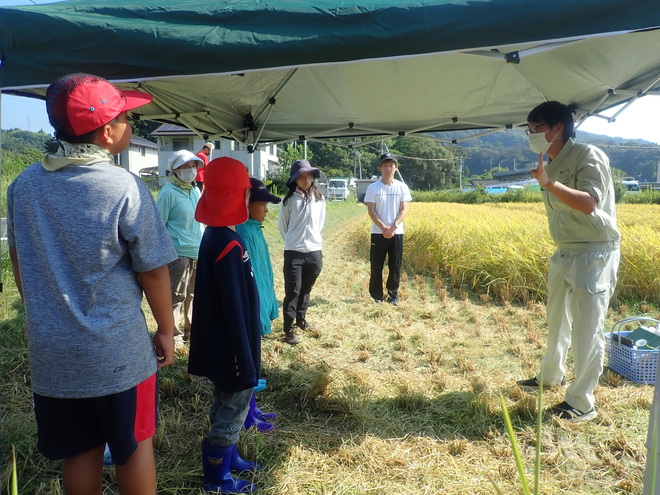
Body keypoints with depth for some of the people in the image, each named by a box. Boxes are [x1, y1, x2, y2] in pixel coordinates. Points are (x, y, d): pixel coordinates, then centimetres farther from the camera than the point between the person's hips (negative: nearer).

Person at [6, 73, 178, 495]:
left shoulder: (24, 185, -1)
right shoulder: (127, 189, -18)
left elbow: (19, 259, 10)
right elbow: (153, 273, -13)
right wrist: (167, 331, 1)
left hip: (51, 352, 5)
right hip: (119, 353, -4)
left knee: (80, 451, 20)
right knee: (135, 445, 16)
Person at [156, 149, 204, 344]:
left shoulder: (195, 192, 14)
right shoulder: (168, 192, -8)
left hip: (198, 253, 7)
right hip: (178, 253, -7)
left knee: (194, 294, 15)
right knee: (176, 296, -1)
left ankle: (192, 330, 28)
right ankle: (172, 334, 12)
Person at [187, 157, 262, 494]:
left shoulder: (216, 237, 4)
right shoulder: (228, 246, -26)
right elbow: (233, 310, -25)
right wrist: (246, 363, -18)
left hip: (223, 348, 9)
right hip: (231, 350, -9)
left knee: (228, 406, 24)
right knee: (231, 412, 9)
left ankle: (228, 456, 43)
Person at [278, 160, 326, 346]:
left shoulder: (319, 199, 4)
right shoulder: (289, 200, -3)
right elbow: (281, 225, 7)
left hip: (315, 252, 3)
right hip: (293, 253, -3)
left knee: (306, 290, 17)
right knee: (292, 291, -2)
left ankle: (301, 320, 35)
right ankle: (289, 330, 5)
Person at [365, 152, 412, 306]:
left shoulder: (402, 187, 4)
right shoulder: (372, 188, 0)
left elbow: (403, 210, -1)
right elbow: (371, 210, -4)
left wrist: (393, 227, -16)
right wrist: (383, 227, -17)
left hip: (397, 233, 1)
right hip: (378, 233, -1)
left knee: (395, 267, 6)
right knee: (376, 266, 4)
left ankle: (393, 296, 20)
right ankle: (376, 296, 16)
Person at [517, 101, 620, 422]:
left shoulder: (588, 157, -14)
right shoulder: (551, 166, 10)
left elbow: (588, 204, -29)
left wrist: (548, 183, -35)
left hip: (594, 254, -8)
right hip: (564, 252, 8)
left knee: (586, 329, -4)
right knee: (557, 319, 19)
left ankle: (581, 403, 8)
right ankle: (551, 376, 39)